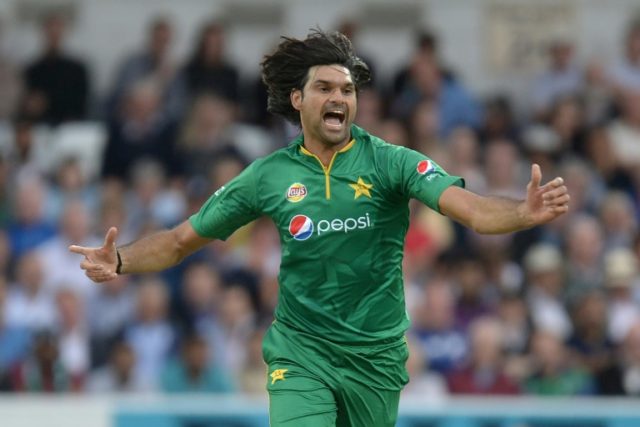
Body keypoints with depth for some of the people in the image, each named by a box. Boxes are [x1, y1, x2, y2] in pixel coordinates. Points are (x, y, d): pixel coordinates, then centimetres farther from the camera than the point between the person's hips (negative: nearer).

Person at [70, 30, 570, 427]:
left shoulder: (389, 162, -7)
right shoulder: (269, 175, 0)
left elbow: (470, 209, -20)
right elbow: (182, 240, 8)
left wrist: (525, 213, -40)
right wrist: (119, 262, -9)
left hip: (375, 356, 0)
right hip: (300, 352, 0)